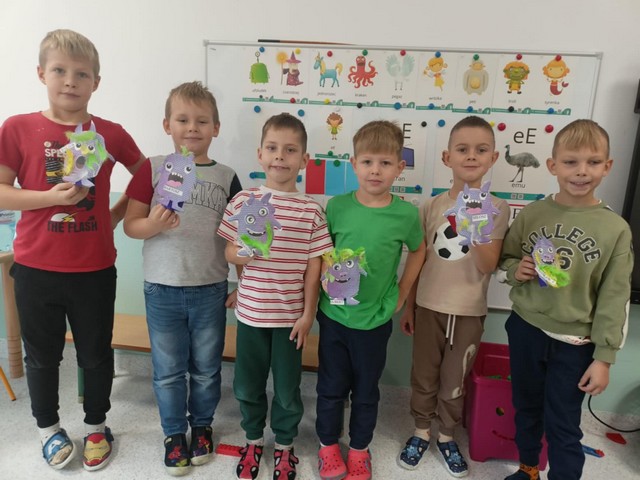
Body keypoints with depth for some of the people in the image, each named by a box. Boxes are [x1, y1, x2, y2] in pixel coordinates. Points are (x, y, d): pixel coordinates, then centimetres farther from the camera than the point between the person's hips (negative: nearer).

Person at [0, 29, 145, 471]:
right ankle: (49, 427, 41)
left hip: (95, 268, 1)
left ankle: (96, 426, 37)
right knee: (42, 355, 17)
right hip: (36, 268, 0)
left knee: (96, 354, 14)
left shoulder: (110, 133, -2)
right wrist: (51, 196, -19)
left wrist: (118, 213, 0)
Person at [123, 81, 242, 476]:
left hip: (211, 291, 1)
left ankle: (202, 425, 39)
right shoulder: (153, 169, -3)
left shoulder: (227, 177, 0)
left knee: (206, 368, 16)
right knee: (168, 370, 14)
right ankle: (174, 432, 36)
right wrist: (154, 225, -24)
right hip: (162, 290, 0)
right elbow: (130, 224, -3)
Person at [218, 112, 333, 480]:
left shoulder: (311, 210, -8)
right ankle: (253, 440, 44)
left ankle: (285, 446, 40)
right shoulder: (243, 201, -4)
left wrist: (308, 313, -5)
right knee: (248, 385, 18)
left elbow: (314, 264, -4)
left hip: (290, 315, -1)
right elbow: (229, 250, 2)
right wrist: (240, 254, -21)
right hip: (250, 311, 2)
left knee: (287, 388, 14)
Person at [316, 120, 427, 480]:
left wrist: (400, 296, 4)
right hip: (333, 315, 1)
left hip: (374, 320, 0)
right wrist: (324, 286, -4)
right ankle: (329, 445, 41)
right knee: (331, 387, 16)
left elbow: (419, 251, 6)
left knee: (366, 391, 18)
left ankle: (359, 450, 42)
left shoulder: (406, 213, -11)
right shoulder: (337, 206, -10)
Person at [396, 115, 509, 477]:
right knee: (424, 377, 16)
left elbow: (488, 266, -13)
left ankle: (447, 435, 38)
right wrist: (408, 305, 5)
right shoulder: (432, 206, -3)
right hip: (429, 306, 1)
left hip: (469, 311, -1)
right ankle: (422, 432, 37)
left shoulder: (497, 208, -7)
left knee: (454, 382, 16)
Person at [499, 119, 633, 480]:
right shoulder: (532, 213, -6)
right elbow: (507, 258, 7)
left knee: (563, 425, 9)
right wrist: (516, 271, -16)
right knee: (526, 408, 22)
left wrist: (604, 357, -8)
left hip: (574, 342, -3)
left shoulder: (615, 229, -11)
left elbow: (614, 300, -9)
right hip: (526, 329, 3)